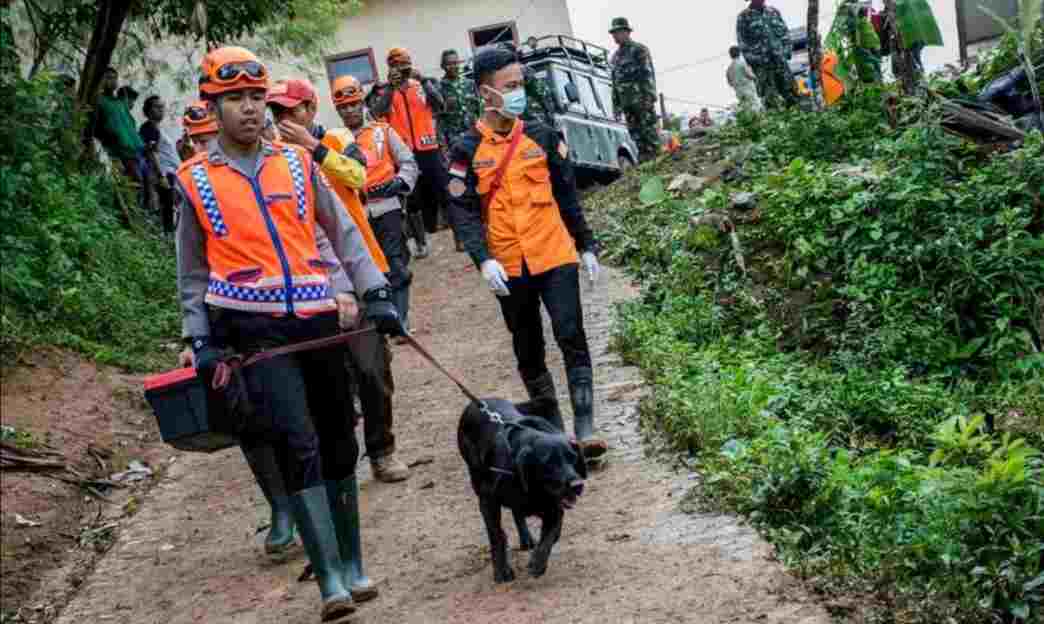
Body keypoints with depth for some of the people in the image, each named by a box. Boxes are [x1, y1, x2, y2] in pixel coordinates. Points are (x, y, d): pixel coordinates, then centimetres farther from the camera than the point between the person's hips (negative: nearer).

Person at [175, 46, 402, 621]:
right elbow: (192, 272, 10)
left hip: (320, 320, 3)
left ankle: (351, 563, 25)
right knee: (297, 442, -15)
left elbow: (343, 233, 14)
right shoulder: (194, 181, 4)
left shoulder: (297, 163, 8)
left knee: (338, 440, 10)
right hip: (256, 329, -3)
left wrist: (377, 296, 7)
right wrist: (201, 341, 3)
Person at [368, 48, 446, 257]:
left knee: (443, 192, 5)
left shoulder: (423, 85, 7)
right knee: (412, 199, 5)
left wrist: (424, 82, -18)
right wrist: (391, 87, -22)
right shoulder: (382, 90, 2)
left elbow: (441, 106, -7)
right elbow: (377, 113, -16)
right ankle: (421, 242, 16)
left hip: (428, 149, 1)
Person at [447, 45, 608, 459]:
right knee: (528, 352, 10)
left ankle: (585, 431, -9)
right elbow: (463, 211, -5)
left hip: (556, 258, 0)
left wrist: (586, 246, 11)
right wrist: (483, 260, -18)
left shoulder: (543, 136, 5)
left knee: (572, 340, -9)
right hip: (509, 268, 0)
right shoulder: (467, 150, -2)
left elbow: (567, 195, 11)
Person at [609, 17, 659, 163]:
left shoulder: (639, 50, -1)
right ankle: (640, 157, 4)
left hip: (641, 99, -7)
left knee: (648, 128, -8)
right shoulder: (615, 55, 21)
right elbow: (614, 81, 23)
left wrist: (649, 97, -18)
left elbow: (648, 74, -9)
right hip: (626, 100, 7)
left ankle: (653, 155, -9)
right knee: (634, 131, 4)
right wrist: (616, 104, 16)